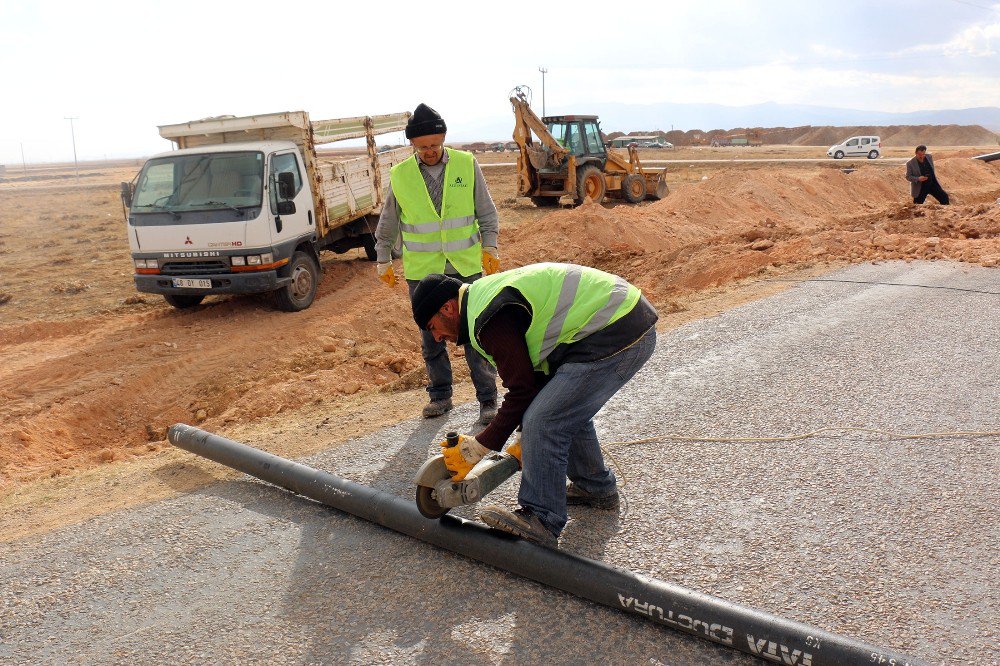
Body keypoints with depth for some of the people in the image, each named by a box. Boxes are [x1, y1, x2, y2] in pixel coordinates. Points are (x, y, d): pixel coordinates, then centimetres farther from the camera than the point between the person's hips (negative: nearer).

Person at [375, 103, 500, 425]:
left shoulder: (467, 164, -2)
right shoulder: (400, 175, -1)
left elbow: (487, 211, 6)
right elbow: (388, 223, 12)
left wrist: (489, 246, -4)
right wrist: (383, 260, 13)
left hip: (467, 266, -1)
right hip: (422, 270, 1)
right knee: (431, 337, 10)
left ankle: (488, 399, 11)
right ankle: (440, 395, 25)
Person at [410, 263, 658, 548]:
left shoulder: (490, 319, -15)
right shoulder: (489, 294, 18)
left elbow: (523, 391, -12)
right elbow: (535, 379, 21)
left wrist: (477, 448, -3)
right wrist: (527, 442, 22)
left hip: (612, 338, -11)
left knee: (543, 423, -10)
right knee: (568, 413, 25)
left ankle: (541, 521, -2)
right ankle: (597, 488, 41)